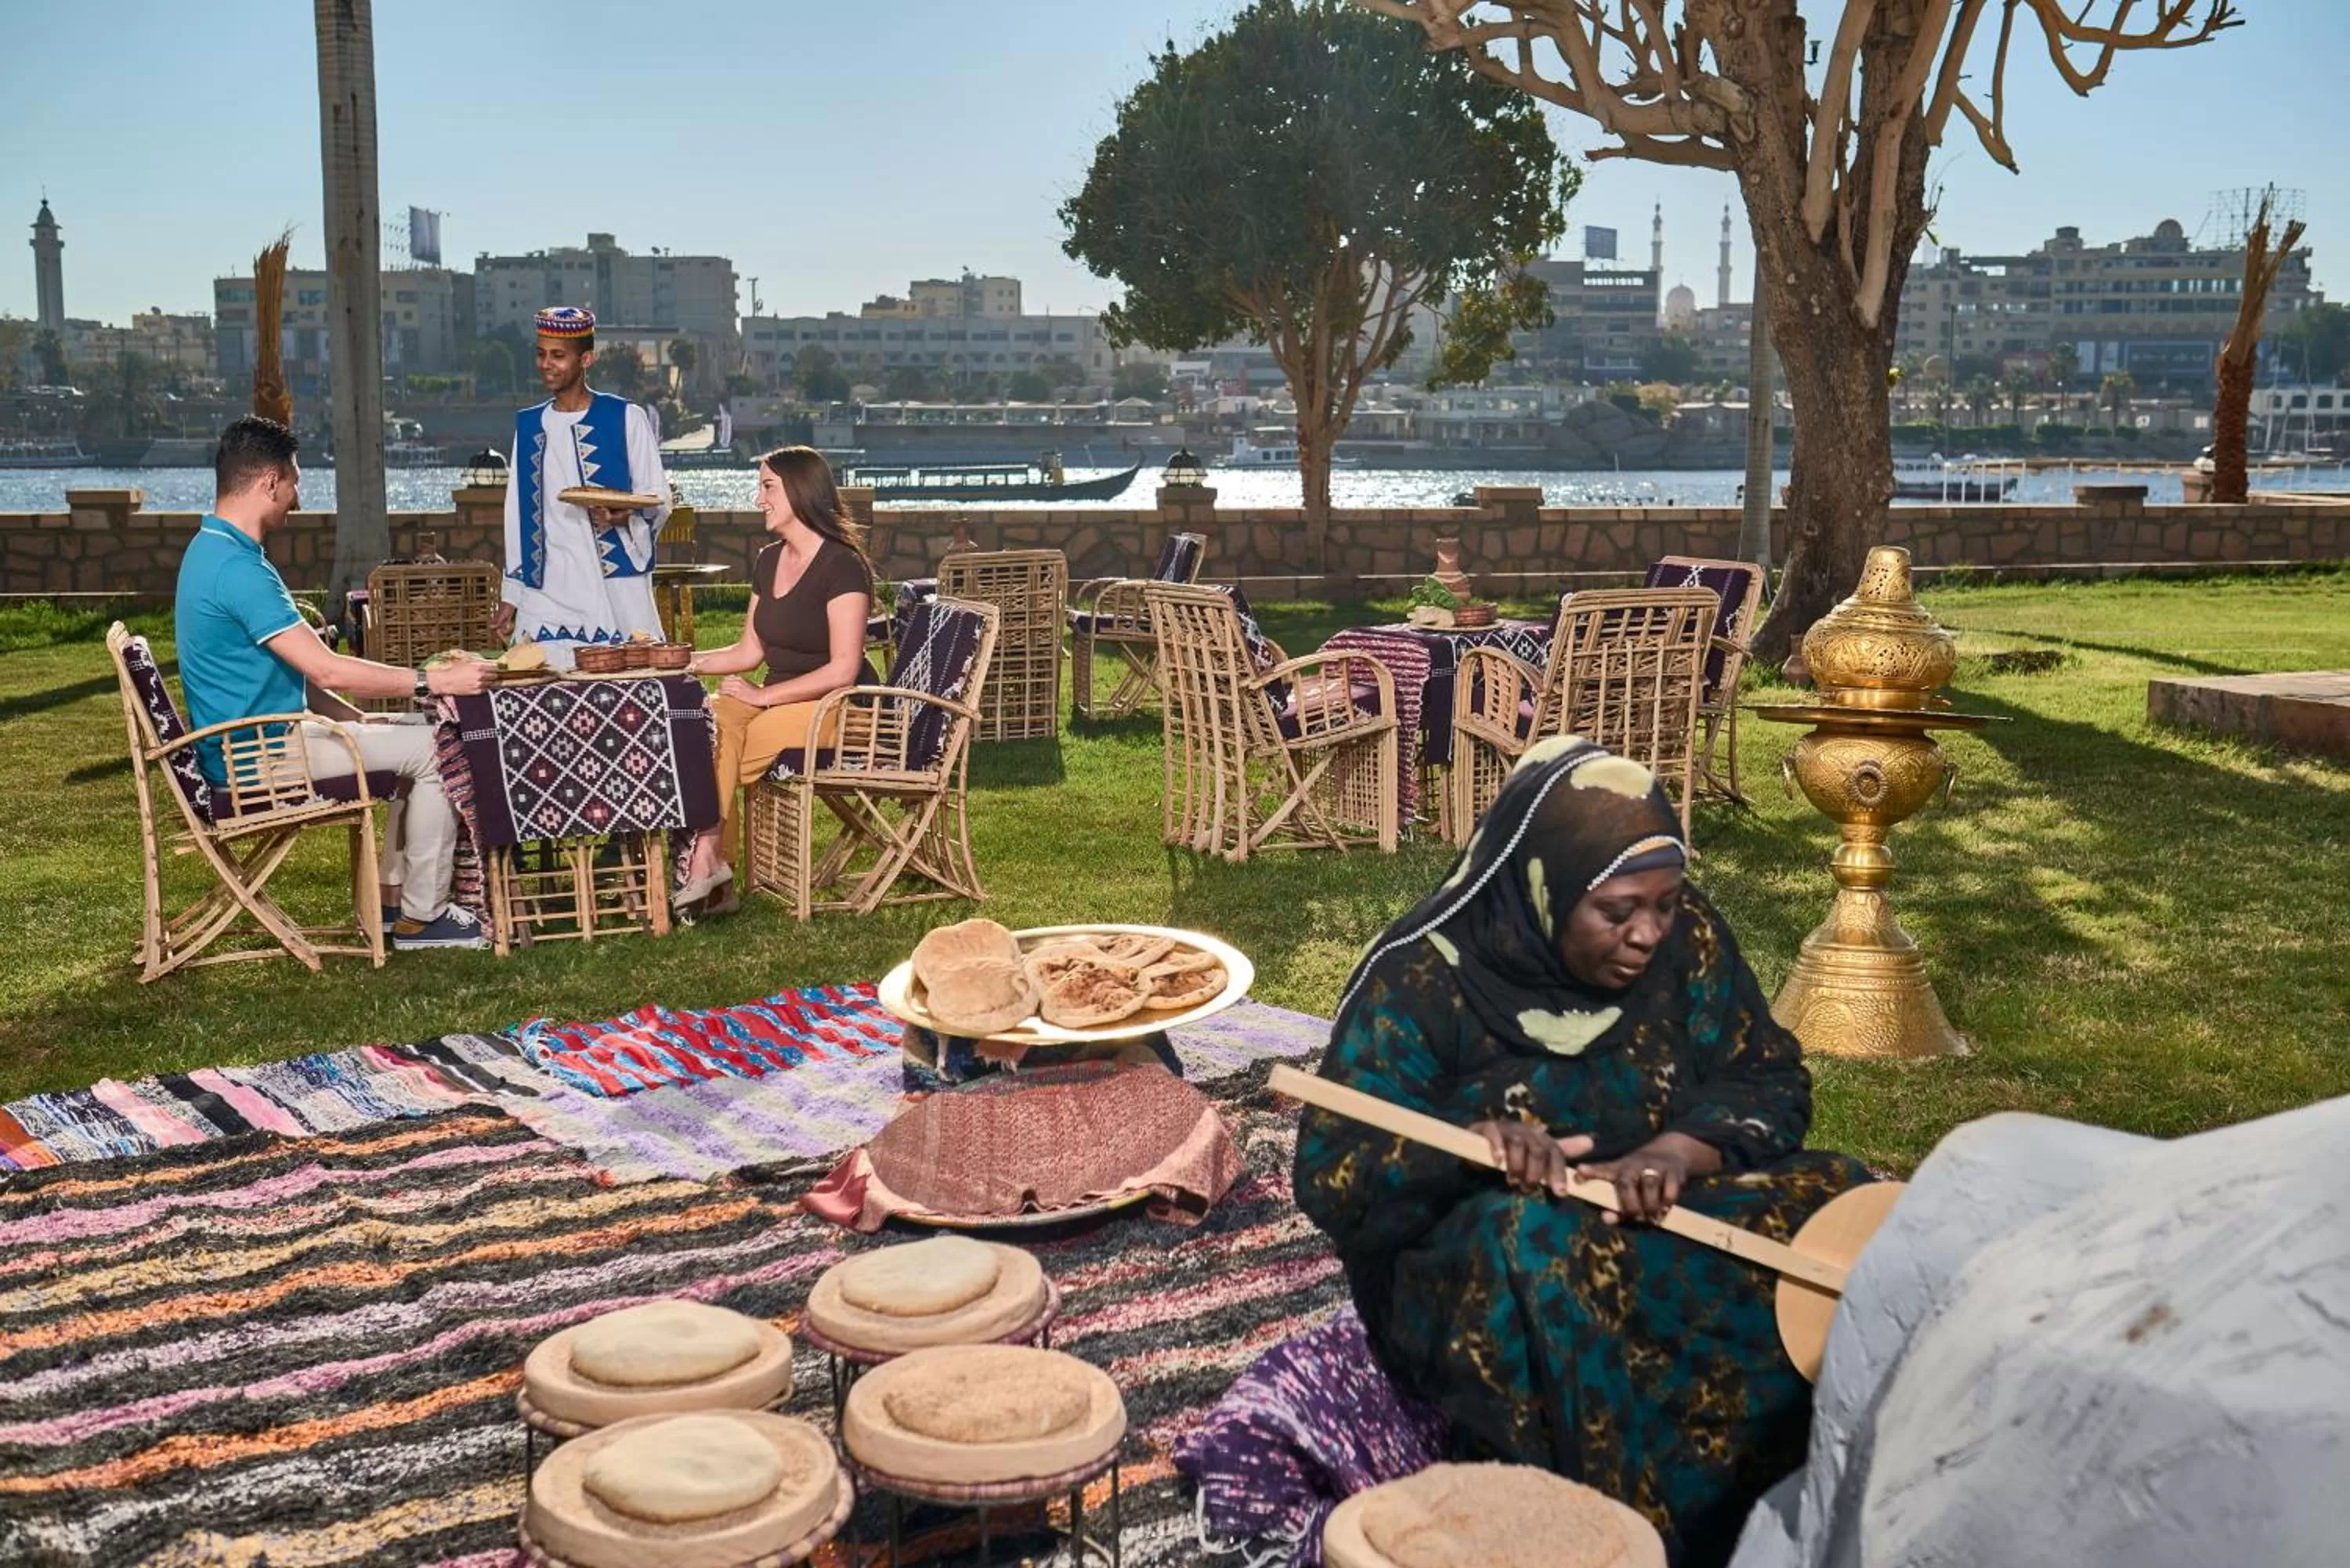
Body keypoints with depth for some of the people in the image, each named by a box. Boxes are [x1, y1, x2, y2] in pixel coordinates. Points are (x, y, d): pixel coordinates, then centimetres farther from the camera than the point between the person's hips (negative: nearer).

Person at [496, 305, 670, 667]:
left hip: (617, 589, -3)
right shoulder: (528, 426, 14)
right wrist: (510, 594, 14)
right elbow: (519, 513, 16)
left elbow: (658, 502, 1)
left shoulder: (626, 419, 1)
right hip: (546, 593, 3)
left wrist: (625, 517, -21)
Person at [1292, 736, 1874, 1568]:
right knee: (1536, 1252, -38)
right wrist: (1467, 1147, -36)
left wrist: (1681, 1149, -23)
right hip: (1471, 1265, -4)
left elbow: (1771, 1079, -1)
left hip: (1666, 1220, 4)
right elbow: (1330, 1178, -16)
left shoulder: (1685, 935, -4)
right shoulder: (1422, 979, -16)